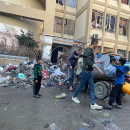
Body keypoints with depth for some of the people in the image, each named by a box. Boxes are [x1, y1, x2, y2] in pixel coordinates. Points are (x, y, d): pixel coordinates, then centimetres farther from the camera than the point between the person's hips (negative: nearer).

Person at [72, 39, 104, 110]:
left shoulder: (91, 51, 13)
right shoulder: (88, 50, -16)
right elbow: (89, 62, -25)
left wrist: (97, 62, 39)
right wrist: (98, 69, -28)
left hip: (90, 72, 9)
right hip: (86, 71, -9)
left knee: (92, 88, 5)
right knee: (81, 86, 6)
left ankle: (93, 104, 8)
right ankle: (74, 97, 29)